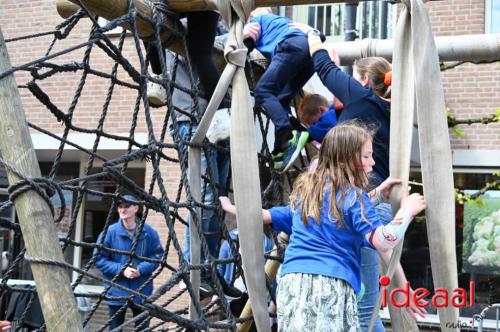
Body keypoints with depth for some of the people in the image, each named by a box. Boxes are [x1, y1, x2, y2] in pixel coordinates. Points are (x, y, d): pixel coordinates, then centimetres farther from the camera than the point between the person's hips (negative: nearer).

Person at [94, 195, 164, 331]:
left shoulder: (149, 232, -4)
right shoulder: (110, 232, -9)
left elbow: (158, 255, 0)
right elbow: (99, 258, -6)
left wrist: (141, 269, -16)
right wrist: (121, 269, -17)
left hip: (142, 292, 1)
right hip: (117, 292, -1)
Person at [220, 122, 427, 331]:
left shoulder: (305, 189, 21)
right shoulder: (355, 196, 2)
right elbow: (384, 242, -7)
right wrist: (407, 210, 3)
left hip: (292, 281, 6)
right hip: (332, 284, -6)